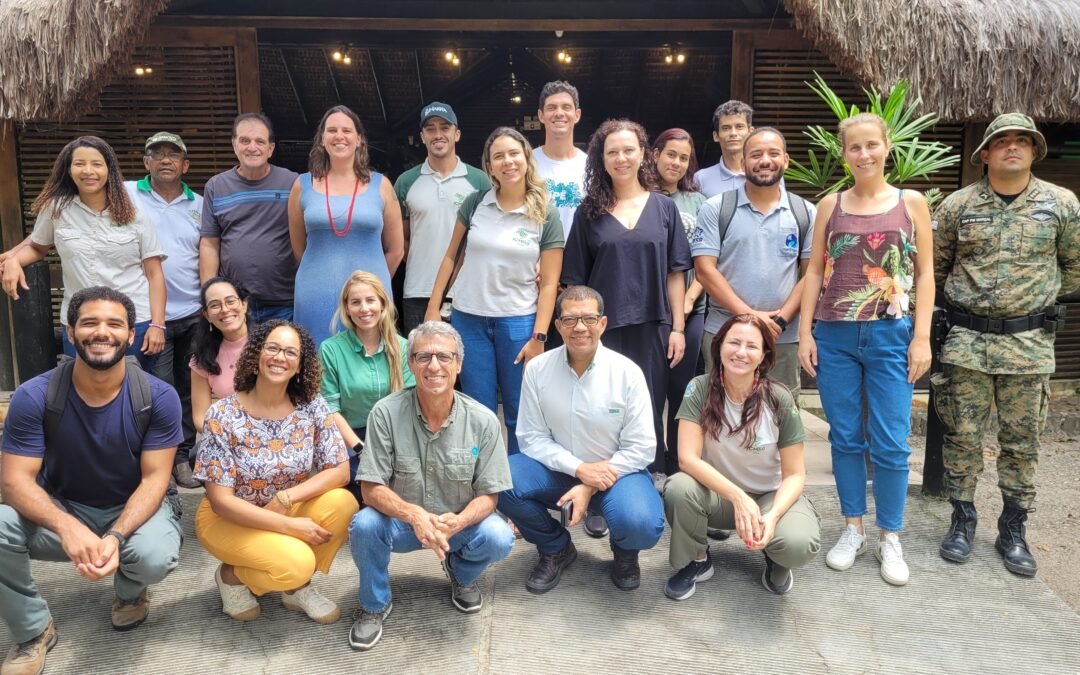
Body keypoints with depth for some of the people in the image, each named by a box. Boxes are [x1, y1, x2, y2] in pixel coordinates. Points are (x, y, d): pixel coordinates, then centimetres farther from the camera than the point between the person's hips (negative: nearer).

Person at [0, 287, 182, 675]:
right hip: (62, 510, 2)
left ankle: (130, 591, 9)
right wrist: (67, 527, -38)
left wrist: (115, 536, -34)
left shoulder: (159, 397, -17)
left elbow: (155, 478, -16)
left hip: (133, 509, -1)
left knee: (155, 556, -34)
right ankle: (33, 631, -1)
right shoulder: (34, 396, -15)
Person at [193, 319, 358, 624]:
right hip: (228, 518, -4)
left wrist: (286, 498, -24)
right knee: (296, 563, -29)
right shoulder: (222, 415, -19)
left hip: (288, 509, 4)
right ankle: (232, 575, 5)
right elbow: (221, 501, -19)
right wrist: (289, 526, -26)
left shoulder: (312, 406, -11)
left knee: (342, 503, -25)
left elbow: (340, 470, -11)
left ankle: (297, 587, -1)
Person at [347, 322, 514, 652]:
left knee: (499, 538, -28)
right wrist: (414, 514, -33)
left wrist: (457, 522, -31)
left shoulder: (483, 421, -13)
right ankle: (375, 605, 1)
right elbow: (371, 488, -14)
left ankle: (461, 573, 12)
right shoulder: (386, 413, -16)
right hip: (401, 521, 0)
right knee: (364, 524, -30)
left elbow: (488, 495, -9)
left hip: (461, 522, 1)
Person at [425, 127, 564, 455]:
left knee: (519, 414, 8)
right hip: (469, 318, 2)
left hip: (518, 322, -1)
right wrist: (433, 306, 4)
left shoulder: (546, 215, -4)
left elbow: (549, 283, -5)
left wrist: (538, 337, -10)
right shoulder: (475, 203, 2)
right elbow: (451, 256, 9)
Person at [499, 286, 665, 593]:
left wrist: (591, 487, -19)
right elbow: (532, 438, -6)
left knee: (641, 525, -33)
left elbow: (641, 448, -11)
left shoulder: (627, 372, -14)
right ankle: (556, 548, 7)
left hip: (616, 471, -2)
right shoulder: (537, 369, -9)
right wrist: (579, 468, -20)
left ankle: (624, 550, 12)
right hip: (559, 469, 2)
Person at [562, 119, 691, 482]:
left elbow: (674, 273, 6)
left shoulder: (664, 208, 7)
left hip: (652, 327, 1)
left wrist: (677, 327, 1)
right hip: (603, 328, 0)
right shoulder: (589, 212, 4)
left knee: (649, 406, 6)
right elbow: (576, 280, 4)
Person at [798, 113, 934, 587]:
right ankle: (852, 529, 23)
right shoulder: (830, 205, 7)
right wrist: (805, 332, 0)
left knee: (890, 444, 1)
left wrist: (922, 337, -4)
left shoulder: (911, 203, 5)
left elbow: (925, 273, 4)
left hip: (891, 335, -1)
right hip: (835, 336, 1)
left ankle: (890, 538, 18)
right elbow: (814, 271, 6)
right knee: (845, 439, 8)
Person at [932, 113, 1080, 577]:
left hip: (1029, 342, 1)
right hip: (967, 338, 0)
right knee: (962, 433, 4)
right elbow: (933, 266, 9)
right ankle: (963, 519, 20)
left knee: (1021, 439, 7)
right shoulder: (957, 205, 0)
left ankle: (1013, 529, 21)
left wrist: (1038, 297, 15)